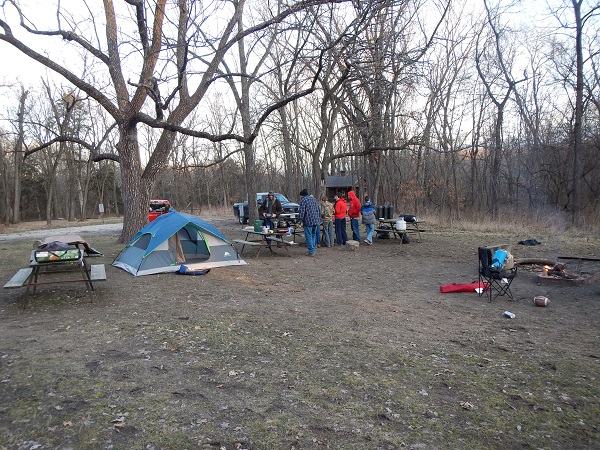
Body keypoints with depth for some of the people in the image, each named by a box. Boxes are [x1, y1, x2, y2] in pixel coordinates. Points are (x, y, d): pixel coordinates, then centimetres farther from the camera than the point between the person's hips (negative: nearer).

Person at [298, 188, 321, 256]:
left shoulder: (303, 200, -5)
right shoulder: (314, 199, 17)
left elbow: (301, 212, -14)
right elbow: (319, 210, 19)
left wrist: (300, 220, -8)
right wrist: (319, 219, 23)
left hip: (308, 221, -7)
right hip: (316, 220, 7)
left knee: (308, 236, -2)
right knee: (314, 235, 15)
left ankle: (311, 251, -3)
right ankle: (313, 250, 18)